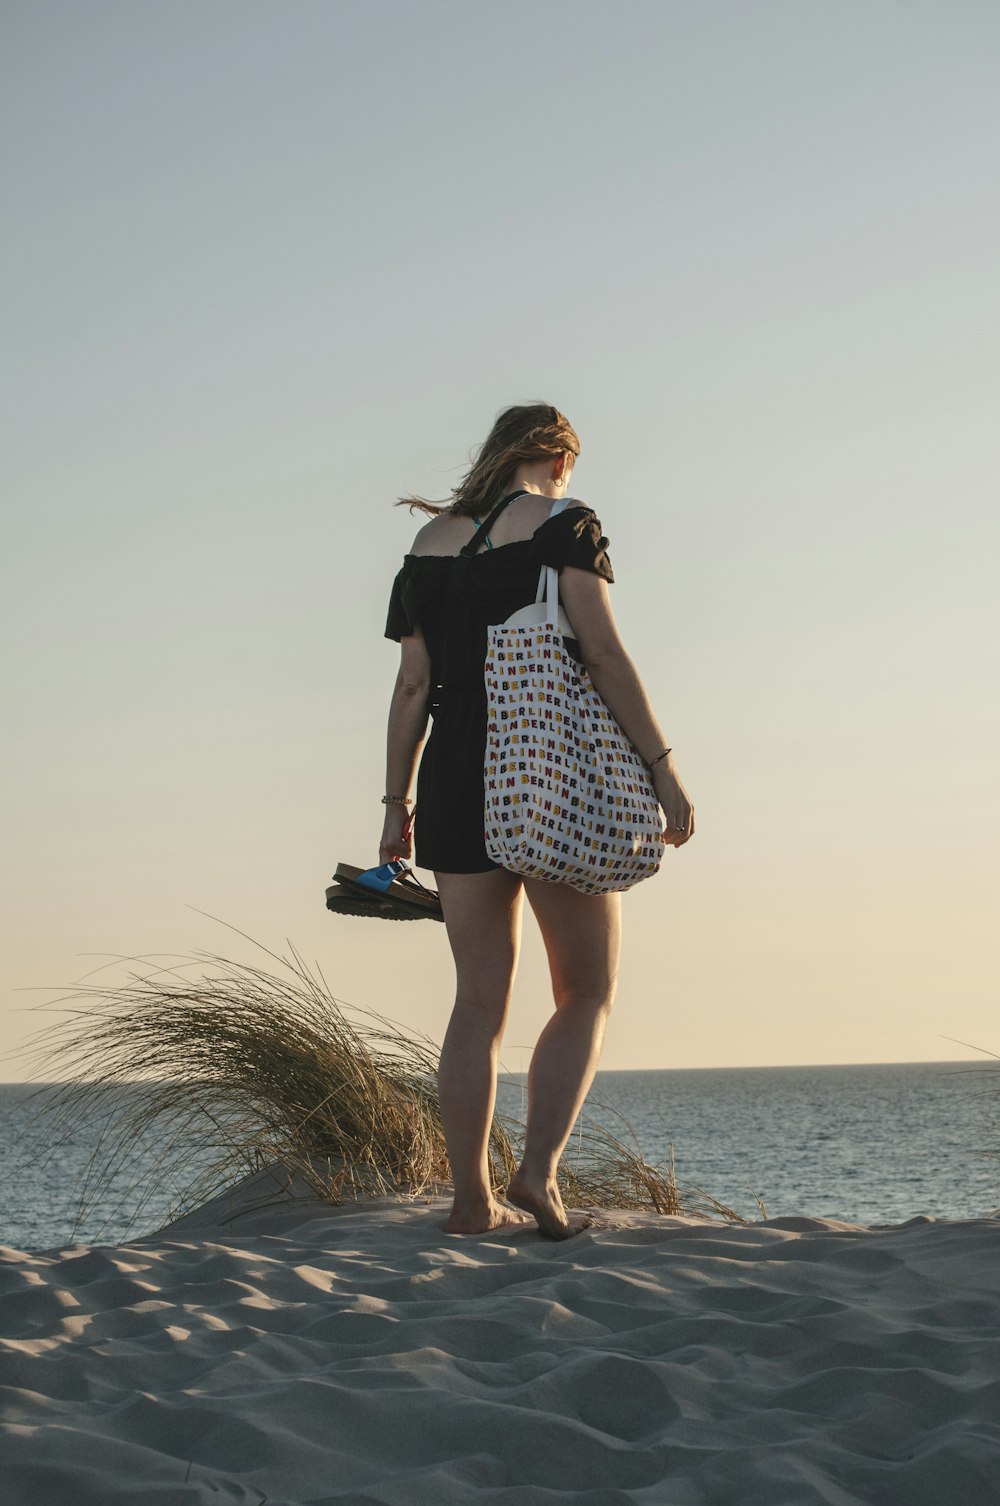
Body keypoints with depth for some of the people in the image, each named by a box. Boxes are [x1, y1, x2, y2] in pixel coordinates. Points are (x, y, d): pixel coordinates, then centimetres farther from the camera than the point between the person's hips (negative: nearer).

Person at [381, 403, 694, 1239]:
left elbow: (413, 684, 10)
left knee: (480, 1000, 9)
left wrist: (396, 805, 12)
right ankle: (538, 1174, -8)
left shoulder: (431, 542, 13)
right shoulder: (562, 523, -1)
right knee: (588, 993, 7)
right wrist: (663, 767, -11)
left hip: (457, 775, 5)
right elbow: (603, 653, -12)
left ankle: (473, 1199, 8)